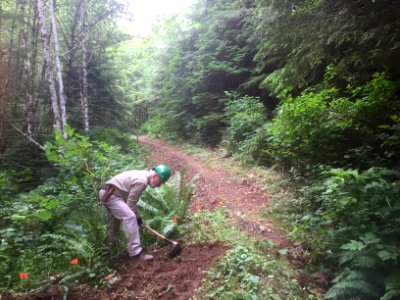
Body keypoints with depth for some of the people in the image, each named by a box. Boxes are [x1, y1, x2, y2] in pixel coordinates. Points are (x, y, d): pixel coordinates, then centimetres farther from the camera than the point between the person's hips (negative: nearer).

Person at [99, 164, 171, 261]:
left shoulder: (141, 175, 12)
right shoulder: (142, 181, -20)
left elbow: (131, 200, 18)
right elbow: (131, 202, -15)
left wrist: (137, 217, 19)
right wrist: (137, 217, -2)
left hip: (107, 193, 11)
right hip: (111, 195, -11)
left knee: (113, 221, 28)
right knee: (130, 218, -17)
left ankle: (109, 246, 47)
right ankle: (135, 253, -14)